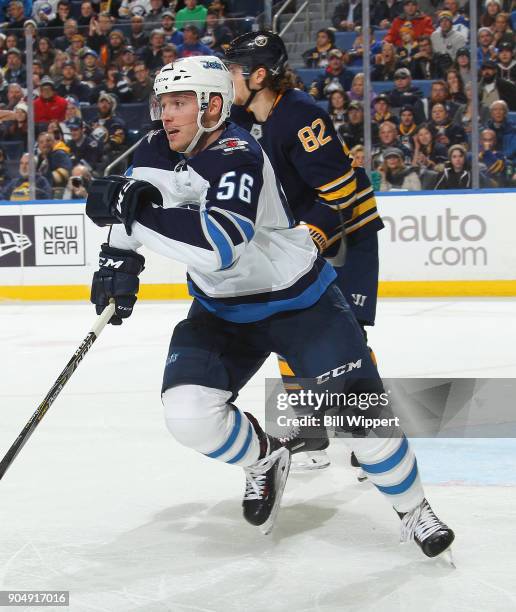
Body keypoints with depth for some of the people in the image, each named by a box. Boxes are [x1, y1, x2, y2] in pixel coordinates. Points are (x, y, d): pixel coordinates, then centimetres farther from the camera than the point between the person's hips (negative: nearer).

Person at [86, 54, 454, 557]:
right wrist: (118, 262, -3)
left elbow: (220, 245, -45)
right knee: (189, 415, -16)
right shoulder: (156, 155, -7)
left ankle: (414, 512, 13)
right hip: (222, 311, 6)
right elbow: (133, 210, 13)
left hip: (300, 302, -6)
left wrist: (134, 210, -44)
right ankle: (263, 462, 16)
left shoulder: (239, 158, -29)